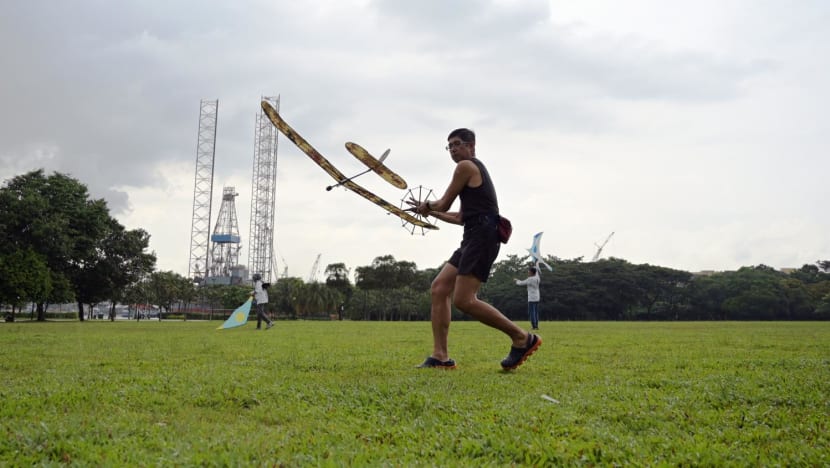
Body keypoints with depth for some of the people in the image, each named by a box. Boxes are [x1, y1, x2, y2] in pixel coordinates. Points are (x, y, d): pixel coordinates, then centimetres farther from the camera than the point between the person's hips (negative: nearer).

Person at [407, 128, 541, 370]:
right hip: (473, 239, 11)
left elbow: (444, 204, 0)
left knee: (464, 300, -18)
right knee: (438, 289, 3)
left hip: (482, 235, -11)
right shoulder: (476, 170, 28)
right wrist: (428, 210, 36)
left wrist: (427, 205, 22)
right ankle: (440, 356, 0)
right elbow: (461, 217, 34)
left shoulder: (466, 166, -2)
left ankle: (522, 338, -9)